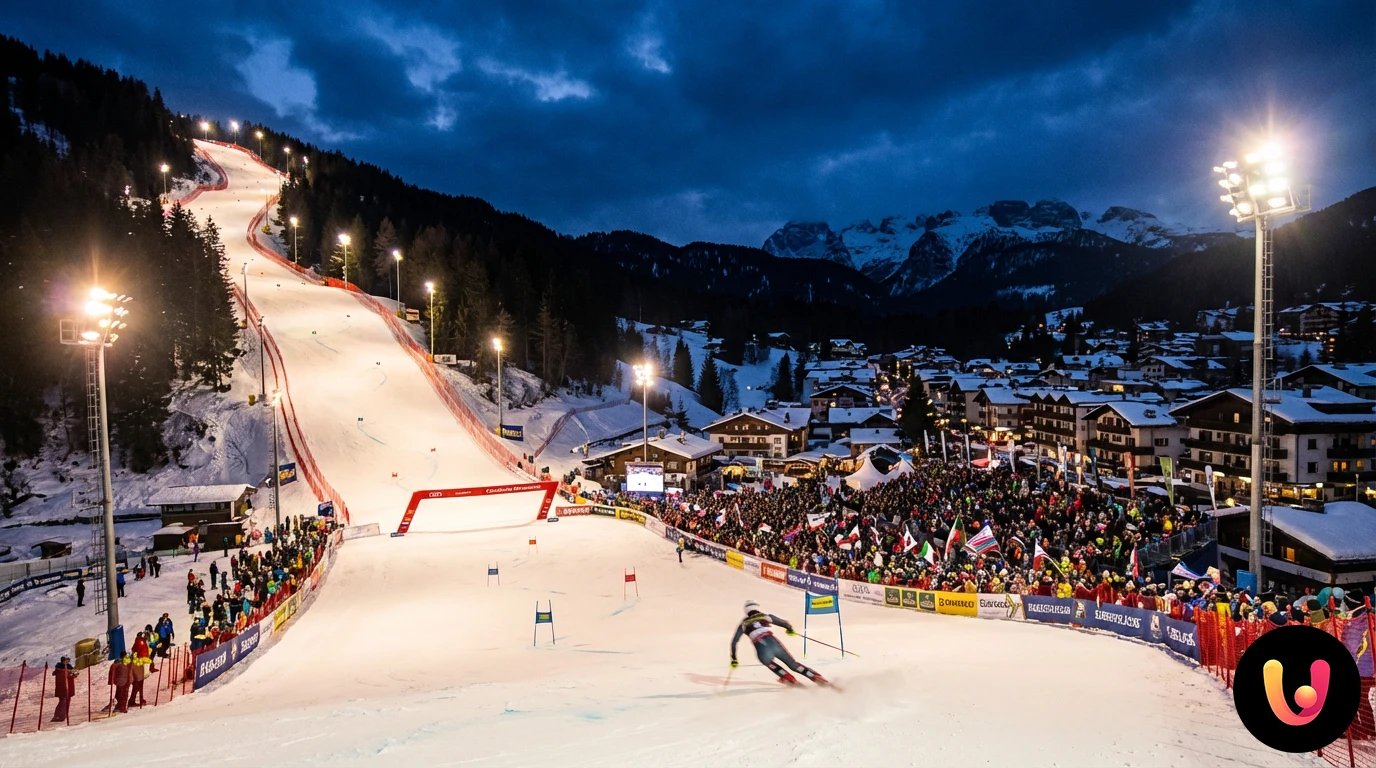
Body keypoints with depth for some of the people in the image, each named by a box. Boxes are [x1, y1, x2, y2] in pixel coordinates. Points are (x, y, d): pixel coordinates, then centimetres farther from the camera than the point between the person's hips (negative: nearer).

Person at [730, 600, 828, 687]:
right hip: (774, 643, 1)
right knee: (793, 664, 19)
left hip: (761, 650, -1)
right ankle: (816, 677, 12)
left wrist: (733, 659, 28)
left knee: (769, 662, 33)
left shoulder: (743, 623, 23)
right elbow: (785, 624, 23)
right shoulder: (766, 616, 22)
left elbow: (734, 641, 20)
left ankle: (788, 678, 20)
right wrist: (790, 629, 45)